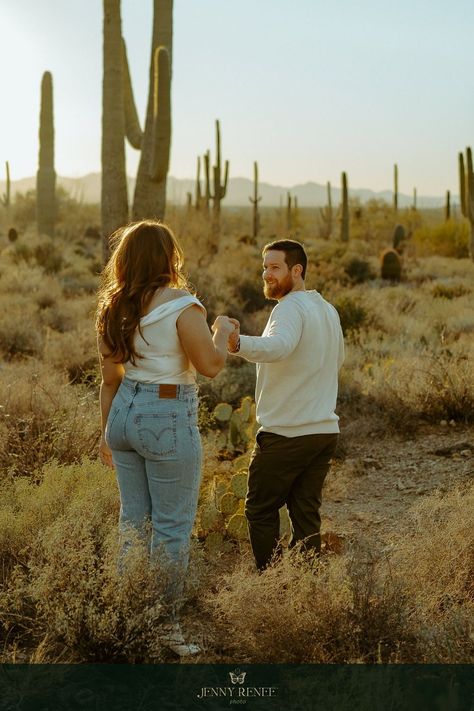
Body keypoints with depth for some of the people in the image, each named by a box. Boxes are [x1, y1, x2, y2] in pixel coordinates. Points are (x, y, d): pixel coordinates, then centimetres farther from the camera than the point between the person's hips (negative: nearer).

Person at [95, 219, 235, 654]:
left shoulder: (114, 309, 7)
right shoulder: (181, 304, -14)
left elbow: (110, 378, 11)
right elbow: (210, 365, -17)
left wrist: (107, 431, 18)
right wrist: (222, 331, 2)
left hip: (125, 413, 7)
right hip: (169, 420, -7)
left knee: (133, 518, 16)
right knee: (173, 526, 3)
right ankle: (165, 625, 10)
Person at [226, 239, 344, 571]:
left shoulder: (291, 307, -15)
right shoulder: (328, 309, 14)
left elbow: (279, 345, -38)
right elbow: (338, 359, 28)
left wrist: (239, 344, -55)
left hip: (286, 433, -8)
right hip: (325, 430, 8)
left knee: (261, 512, 4)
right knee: (306, 513, 12)